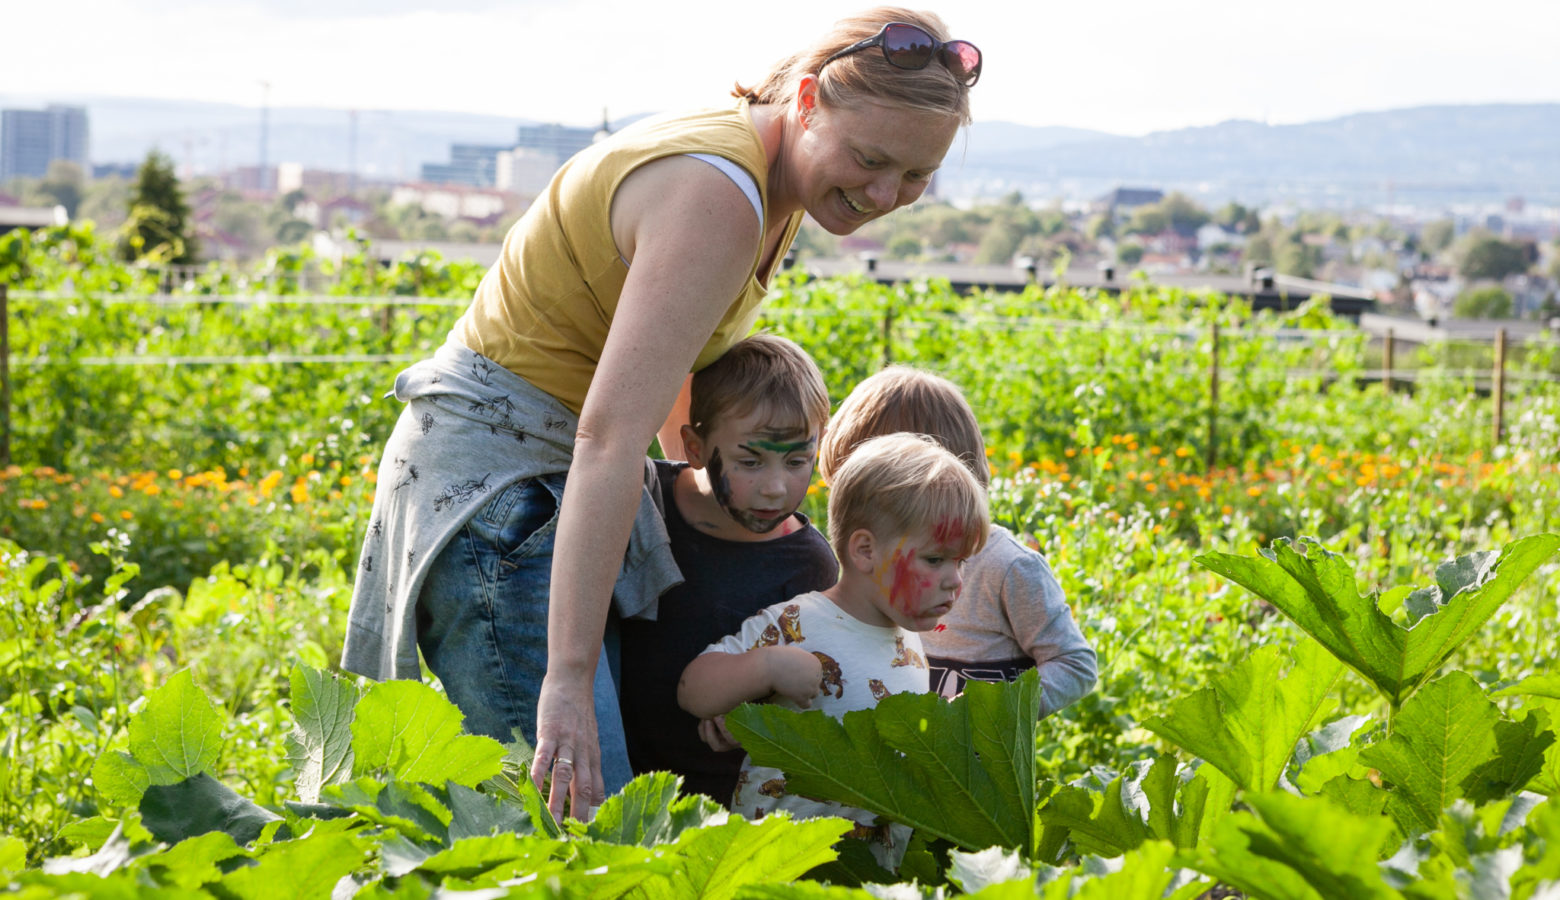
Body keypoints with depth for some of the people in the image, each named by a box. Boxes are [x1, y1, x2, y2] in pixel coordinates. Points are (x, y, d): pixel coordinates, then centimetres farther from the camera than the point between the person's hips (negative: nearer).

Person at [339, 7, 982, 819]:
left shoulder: (771, 177, 3)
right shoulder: (716, 195, -26)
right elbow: (610, 435, -33)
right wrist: (569, 678, -36)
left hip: (551, 468, 10)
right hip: (493, 482, -10)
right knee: (577, 810, -16)